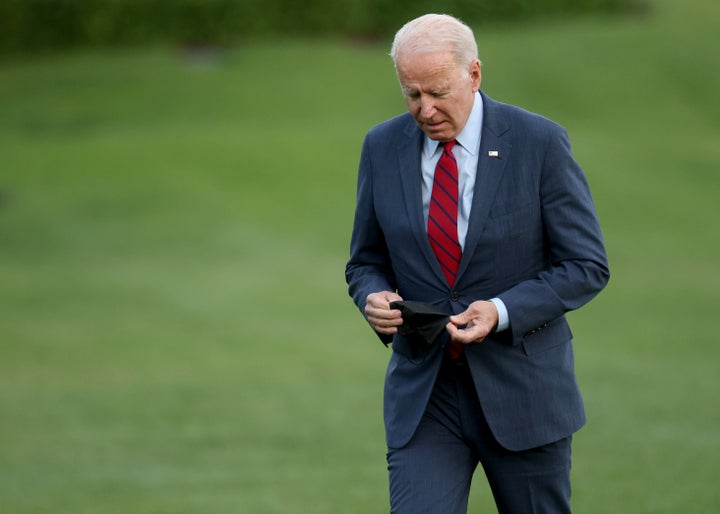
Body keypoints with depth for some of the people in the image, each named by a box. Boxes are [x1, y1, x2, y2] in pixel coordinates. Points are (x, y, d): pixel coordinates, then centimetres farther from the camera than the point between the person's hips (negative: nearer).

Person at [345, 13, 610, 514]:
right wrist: (374, 299, -12)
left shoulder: (540, 143, -9)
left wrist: (502, 312, -21)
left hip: (522, 387, -2)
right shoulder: (383, 148, 2)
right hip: (423, 392, 2)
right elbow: (366, 262, 12)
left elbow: (587, 266, -7)